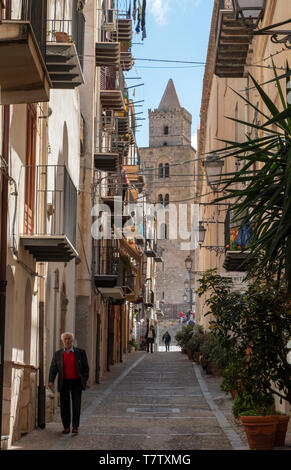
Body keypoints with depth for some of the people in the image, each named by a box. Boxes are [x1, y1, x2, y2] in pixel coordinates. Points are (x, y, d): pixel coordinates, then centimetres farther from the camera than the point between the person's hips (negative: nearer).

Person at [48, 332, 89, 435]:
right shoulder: (57, 354, 5)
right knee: (64, 405, 2)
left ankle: (75, 427, 2)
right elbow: (53, 368, 2)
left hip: (76, 382, -1)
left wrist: (85, 380, -7)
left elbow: (86, 367, 4)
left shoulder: (80, 352, 1)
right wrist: (51, 381, -12)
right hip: (64, 383, 2)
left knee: (76, 405, -6)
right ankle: (66, 427, 12)